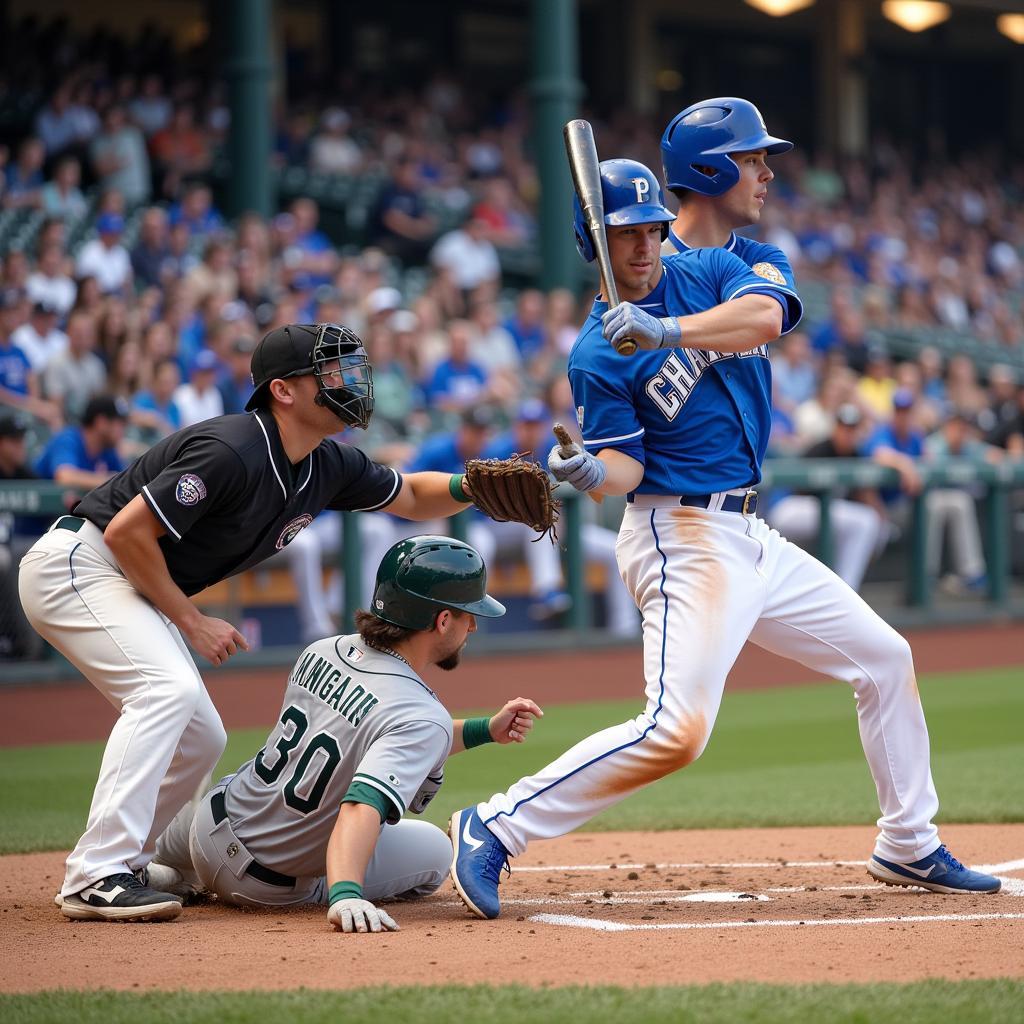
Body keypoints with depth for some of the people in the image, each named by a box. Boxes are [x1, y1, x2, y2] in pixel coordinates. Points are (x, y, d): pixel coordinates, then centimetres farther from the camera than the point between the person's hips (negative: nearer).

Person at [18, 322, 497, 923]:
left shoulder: (328, 467, 1)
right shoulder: (231, 453, -27)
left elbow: (413, 497, 16)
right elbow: (125, 533, -27)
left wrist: (472, 487, -7)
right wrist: (192, 621, -18)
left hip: (136, 587, 10)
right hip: (75, 564, -10)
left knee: (199, 737, 6)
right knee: (168, 687, -27)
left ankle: (120, 867, 17)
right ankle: (98, 878, -28)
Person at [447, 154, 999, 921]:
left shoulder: (709, 272, 6)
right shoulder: (598, 354, -8)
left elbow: (765, 316, -16)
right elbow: (627, 466, -11)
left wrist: (667, 330, -30)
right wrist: (588, 472, -33)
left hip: (748, 534, 7)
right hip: (683, 537, -7)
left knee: (885, 658, 15)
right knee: (677, 732, -23)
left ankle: (909, 848, 28)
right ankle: (495, 828, -17)